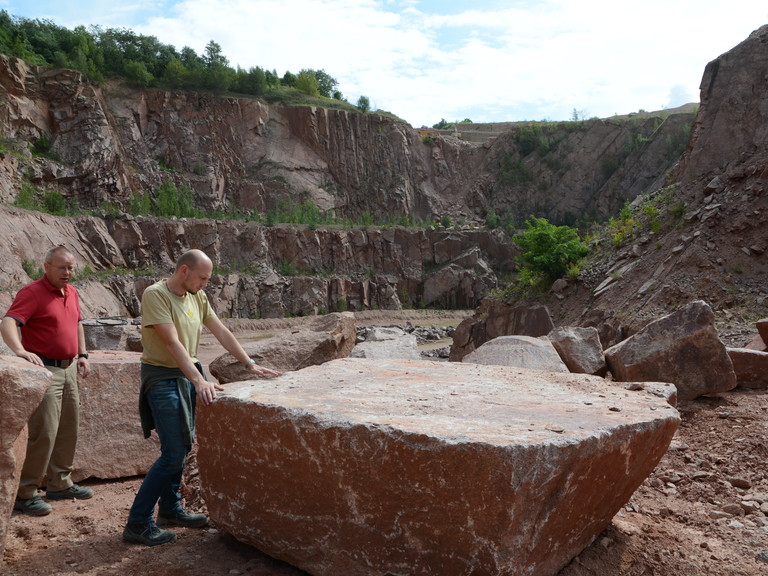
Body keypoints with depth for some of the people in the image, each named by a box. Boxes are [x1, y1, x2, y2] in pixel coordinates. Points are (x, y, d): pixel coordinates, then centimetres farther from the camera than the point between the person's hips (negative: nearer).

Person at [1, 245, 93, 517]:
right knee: (43, 432, -9)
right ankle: (25, 494, 4)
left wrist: (82, 354, 18)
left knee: (68, 430, 14)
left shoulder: (71, 292, 11)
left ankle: (59, 484, 28)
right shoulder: (32, 293, -13)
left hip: (69, 369, 8)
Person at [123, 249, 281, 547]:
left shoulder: (197, 297, 6)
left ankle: (170, 510, 31)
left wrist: (250, 364, 4)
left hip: (188, 375, 8)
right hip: (163, 378, -8)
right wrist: (199, 381, -34)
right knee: (173, 454, -10)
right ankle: (137, 524, 3)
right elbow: (172, 343, -27)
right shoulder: (155, 295, -18)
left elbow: (221, 332, 9)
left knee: (182, 447, 15)